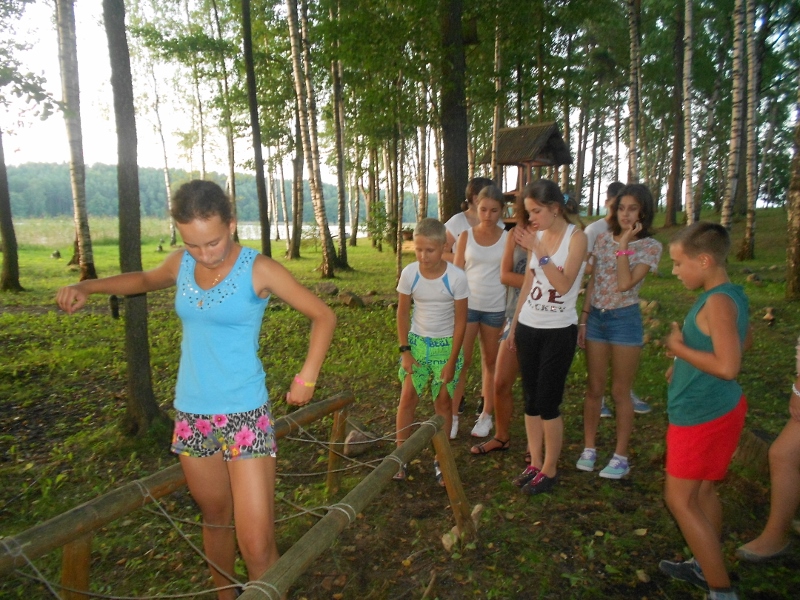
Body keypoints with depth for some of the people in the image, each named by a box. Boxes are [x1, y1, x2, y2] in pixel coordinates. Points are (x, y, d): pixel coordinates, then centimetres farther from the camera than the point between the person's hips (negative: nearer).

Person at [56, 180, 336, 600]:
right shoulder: (181, 264, 2)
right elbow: (145, 280, 25)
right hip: (191, 416, 5)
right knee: (215, 518, 21)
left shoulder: (258, 270, -12)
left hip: (245, 416, -4)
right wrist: (87, 287, 11)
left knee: (257, 545, -6)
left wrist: (306, 378, -9)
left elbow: (323, 316, -4)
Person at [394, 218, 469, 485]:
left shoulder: (456, 277, -17)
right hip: (417, 342, 2)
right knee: (407, 398, 3)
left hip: (445, 345, -1)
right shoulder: (409, 273, -12)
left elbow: (460, 320, -10)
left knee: (443, 402, 7)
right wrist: (405, 350, -5)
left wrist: (452, 360, -10)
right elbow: (403, 313, -1)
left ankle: (440, 461, 22)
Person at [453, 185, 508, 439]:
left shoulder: (507, 238, 0)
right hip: (467, 305, 0)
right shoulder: (466, 236, 1)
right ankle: (452, 415, 12)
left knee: (490, 362, 11)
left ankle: (486, 415, 23)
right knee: (461, 361, 1)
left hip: (495, 308, 0)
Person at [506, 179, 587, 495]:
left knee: (547, 403, -1)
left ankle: (550, 469, 17)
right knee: (530, 400, 11)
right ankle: (535, 463, 24)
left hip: (558, 331, -6)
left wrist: (539, 250, -25)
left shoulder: (576, 237, -10)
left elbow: (564, 284, -20)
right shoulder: (536, 236, 6)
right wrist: (514, 325, 14)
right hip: (528, 327, 6)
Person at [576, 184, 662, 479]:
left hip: (625, 320, -4)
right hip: (595, 317, 4)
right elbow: (592, 282, 8)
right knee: (594, 388, 11)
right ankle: (589, 448, 24)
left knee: (620, 391, 5)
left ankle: (621, 456, 19)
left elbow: (625, 283, -21)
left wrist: (624, 244, -18)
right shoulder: (603, 239, 5)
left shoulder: (650, 247, -7)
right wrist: (583, 319, 5)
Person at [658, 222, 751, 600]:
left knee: (679, 498, 1)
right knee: (702, 491, 22)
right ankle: (706, 567, 38)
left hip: (702, 415, -10)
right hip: (719, 408, 10)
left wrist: (679, 348, -17)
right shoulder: (732, 295, 6)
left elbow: (728, 367, -30)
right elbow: (743, 340, 24)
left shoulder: (718, 302, -23)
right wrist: (686, 362, 17)